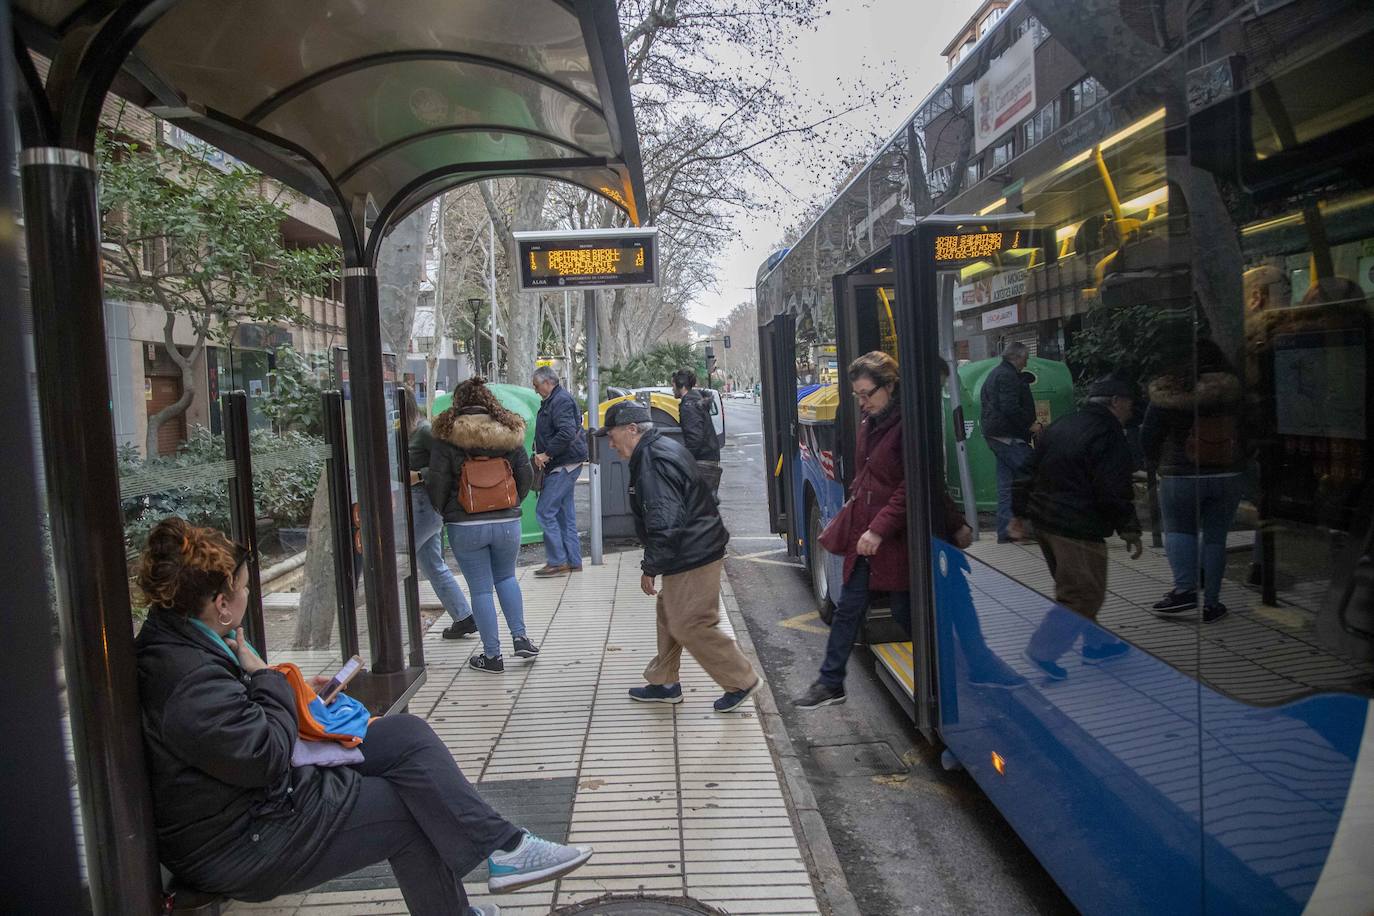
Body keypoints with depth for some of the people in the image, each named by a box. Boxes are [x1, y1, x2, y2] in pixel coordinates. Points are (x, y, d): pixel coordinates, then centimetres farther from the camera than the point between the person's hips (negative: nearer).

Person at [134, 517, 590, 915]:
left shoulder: (174, 638, 4)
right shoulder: (188, 678, -30)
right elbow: (263, 757, -27)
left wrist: (291, 692, 8)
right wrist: (267, 680, -14)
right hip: (244, 846, -10)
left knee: (407, 735, 0)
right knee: (410, 810, -7)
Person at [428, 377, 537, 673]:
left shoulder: (447, 437, -6)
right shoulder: (510, 433, 2)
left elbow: (436, 483, -6)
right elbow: (526, 477, 5)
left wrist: (445, 511, 12)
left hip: (465, 526, -3)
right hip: (507, 522, 3)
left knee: (480, 589, 6)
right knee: (506, 577, 24)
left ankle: (492, 656, 12)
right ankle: (520, 637, 16)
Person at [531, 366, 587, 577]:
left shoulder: (561, 401, -15)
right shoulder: (551, 401, 18)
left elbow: (567, 433, -26)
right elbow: (546, 434, 25)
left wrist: (546, 454, -20)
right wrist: (540, 454, 9)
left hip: (564, 465, -11)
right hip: (563, 465, 11)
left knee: (545, 511, -9)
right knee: (565, 513, 13)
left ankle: (557, 562, -4)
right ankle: (573, 561, 19)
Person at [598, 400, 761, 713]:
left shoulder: (653, 462, -21)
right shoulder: (662, 449, 14)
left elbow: (664, 523, -26)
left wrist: (650, 567, -18)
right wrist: (655, 564, 24)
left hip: (692, 558, -11)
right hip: (697, 550, 11)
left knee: (689, 626, -4)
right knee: (669, 615, 20)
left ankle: (742, 681, 8)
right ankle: (664, 683, 33)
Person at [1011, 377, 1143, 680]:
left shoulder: (1060, 426, 14)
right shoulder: (1108, 435, -12)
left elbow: (1030, 471, 15)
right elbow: (1114, 492, -18)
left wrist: (1020, 512, 19)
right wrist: (1130, 530, -9)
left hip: (1044, 519, 10)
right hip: (1078, 528, -9)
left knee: (1074, 588, 21)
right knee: (1083, 595, 0)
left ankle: (1096, 644, 34)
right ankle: (1042, 652, -1)